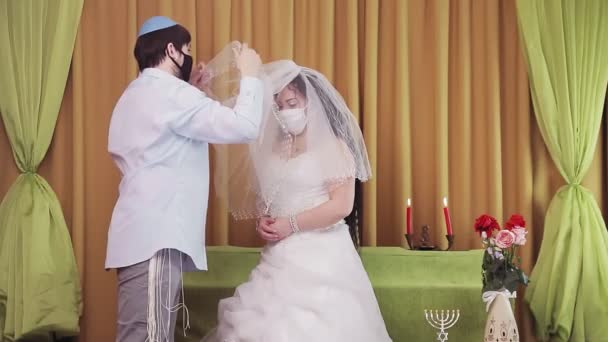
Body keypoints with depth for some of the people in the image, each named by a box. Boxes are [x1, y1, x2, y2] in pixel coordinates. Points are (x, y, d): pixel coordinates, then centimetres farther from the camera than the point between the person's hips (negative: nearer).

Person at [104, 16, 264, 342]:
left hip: (145, 234, 10)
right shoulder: (168, 92, -11)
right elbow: (244, 127, -16)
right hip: (154, 238, -10)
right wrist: (249, 75, -1)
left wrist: (191, 92, 26)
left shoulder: (138, 94, 20)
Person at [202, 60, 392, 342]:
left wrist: (291, 225, -11)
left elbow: (341, 206, -12)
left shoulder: (333, 146, -3)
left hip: (321, 256, -5)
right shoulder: (273, 150, 16)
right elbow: (263, 198, 22)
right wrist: (263, 221, 0)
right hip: (280, 258, 5)